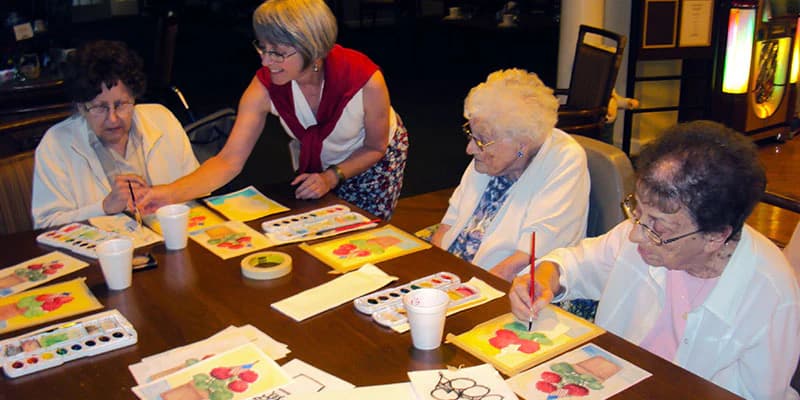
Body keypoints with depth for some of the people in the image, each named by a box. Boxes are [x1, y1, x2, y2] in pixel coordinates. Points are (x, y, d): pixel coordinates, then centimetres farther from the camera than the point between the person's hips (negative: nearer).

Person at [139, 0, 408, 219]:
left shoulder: (366, 80, -36)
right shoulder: (264, 87, -30)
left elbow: (375, 148, -17)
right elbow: (229, 160, -33)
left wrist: (331, 177, -28)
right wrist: (173, 192, -48)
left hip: (371, 159, -2)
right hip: (314, 160, 2)